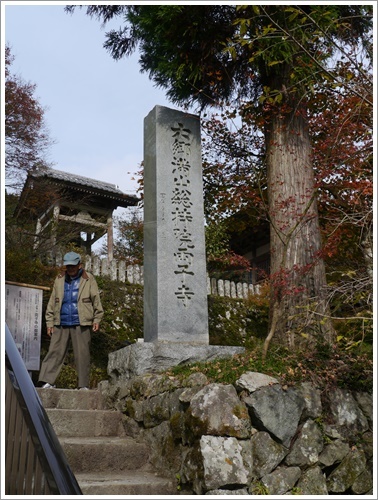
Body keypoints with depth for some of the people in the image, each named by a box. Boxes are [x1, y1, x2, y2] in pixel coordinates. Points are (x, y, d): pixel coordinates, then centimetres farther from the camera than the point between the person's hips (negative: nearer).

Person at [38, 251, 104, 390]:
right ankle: (46, 381, -2)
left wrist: (97, 319, -2)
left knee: (82, 354, 1)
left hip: (81, 324, -2)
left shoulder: (88, 279, 3)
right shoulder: (59, 280, 12)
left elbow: (96, 300, 3)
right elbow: (52, 302, 14)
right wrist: (50, 322, 9)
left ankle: (84, 385, 8)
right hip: (61, 324, 3)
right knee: (55, 352, -3)